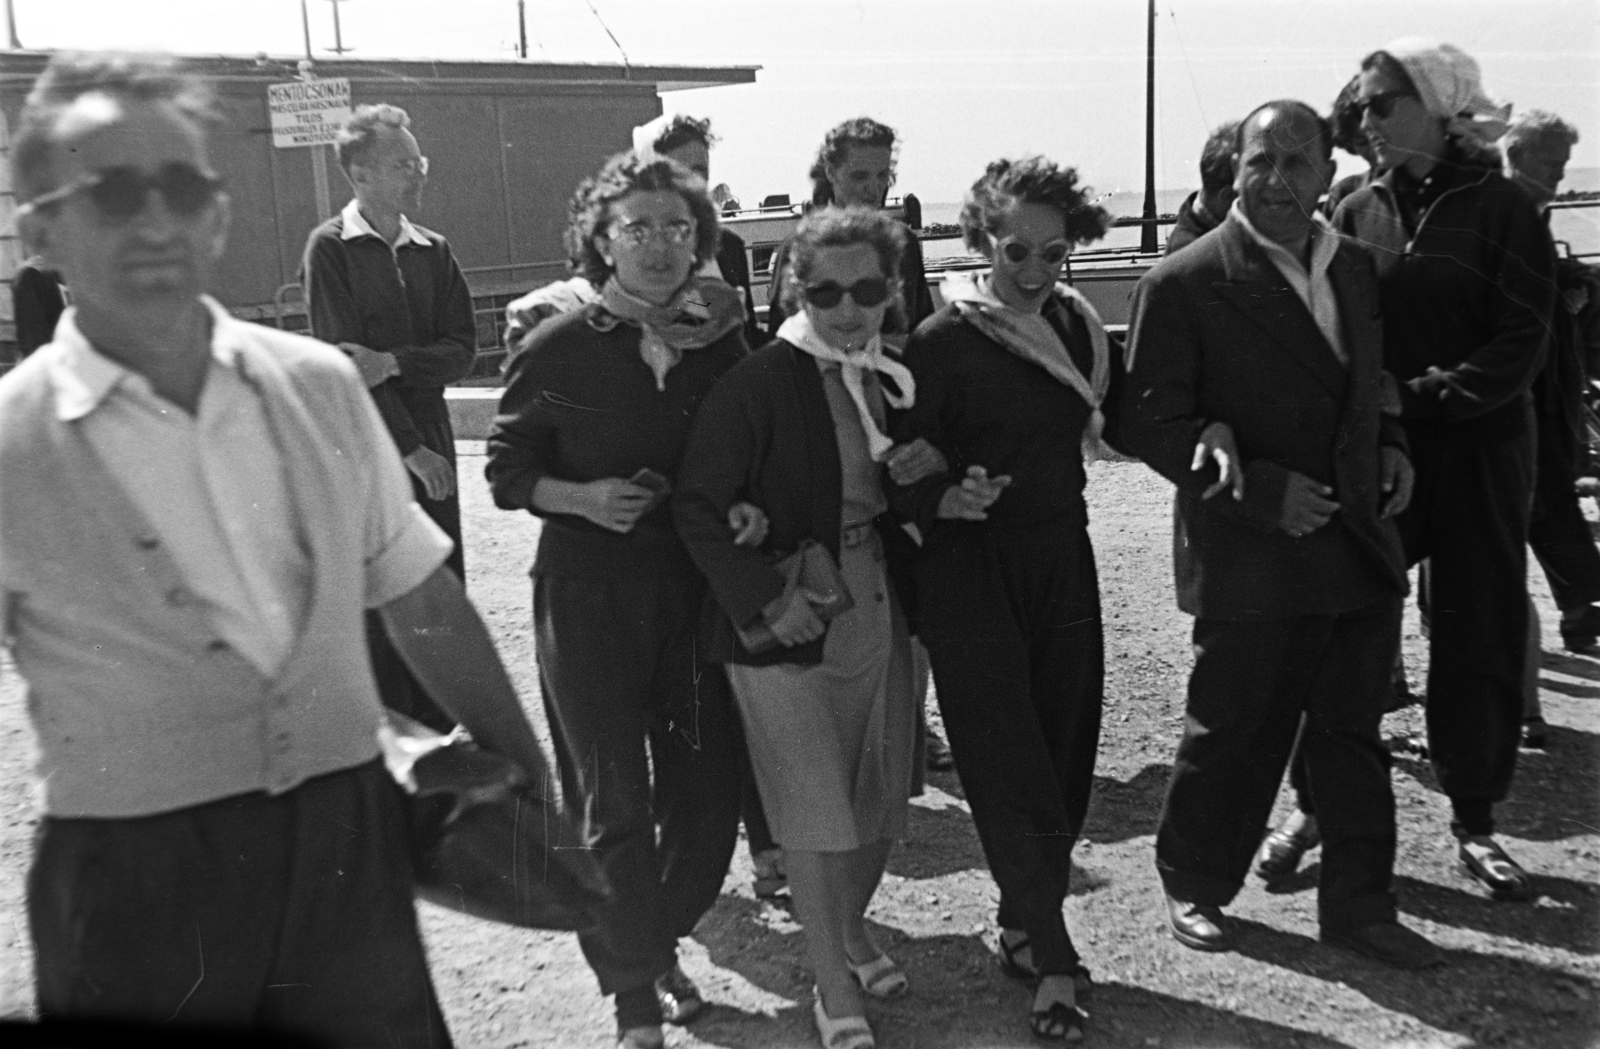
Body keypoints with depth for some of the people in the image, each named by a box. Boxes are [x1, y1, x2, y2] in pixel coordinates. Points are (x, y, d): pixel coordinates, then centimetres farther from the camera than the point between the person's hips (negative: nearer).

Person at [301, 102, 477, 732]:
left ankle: (440, 729, 20)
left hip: (431, 442, 5)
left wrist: (393, 362, -15)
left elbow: (462, 350, 4)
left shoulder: (434, 251, 11)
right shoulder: (330, 248, -5)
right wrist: (412, 448, -13)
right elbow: (341, 361, -11)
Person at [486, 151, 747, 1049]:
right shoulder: (559, 350, -7)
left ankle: (660, 947, 36)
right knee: (617, 801, 2)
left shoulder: (724, 340, 2)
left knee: (707, 788, 10)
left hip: (699, 591, 4)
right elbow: (508, 473, -1)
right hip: (591, 595, -3)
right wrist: (584, 497, -17)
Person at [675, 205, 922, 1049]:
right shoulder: (757, 383, -15)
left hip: (879, 621, 6)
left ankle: (852, 929, 44)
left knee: (878, 800, 17)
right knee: (817, 815, 1)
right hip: (785, 628, -6)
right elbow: (698, 505, -17)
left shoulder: (897, 382, 6)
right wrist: (765, 597, -22)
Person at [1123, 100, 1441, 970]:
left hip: (1359, 546, 6)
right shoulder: (1183, 285, -11)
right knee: (1231, 733, 8)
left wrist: (1389, 446, 3)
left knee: (1353, 735, 14)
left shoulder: (1355, 269, 11)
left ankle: (1358, 905, 28)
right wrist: (1264, 491, -19)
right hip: (1251, 560, -6)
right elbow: (1151, 422, -14)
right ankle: (1194, 884, 29)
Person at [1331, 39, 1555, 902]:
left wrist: (1424, 396, -17)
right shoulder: (1359, 212, 7)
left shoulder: (1500, 208, -2)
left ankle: (1474, 821, 19)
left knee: (1480, 636, 5)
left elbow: (1521, 343, -9)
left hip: (1476, 450, -1)